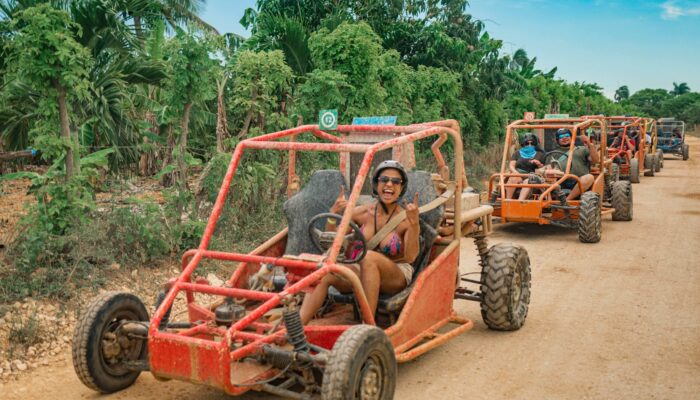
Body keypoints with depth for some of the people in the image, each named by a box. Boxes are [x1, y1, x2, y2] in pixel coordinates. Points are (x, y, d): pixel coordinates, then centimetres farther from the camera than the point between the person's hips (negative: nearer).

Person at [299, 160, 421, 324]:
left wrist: (414, 224, -32)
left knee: (369, 256, -35)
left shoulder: (406, 218, -7)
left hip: (396, 277, -3)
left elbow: (410, 257, -19)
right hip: (362, 272, 3)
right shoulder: (362, 212, 1)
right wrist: (333, 214, -13)